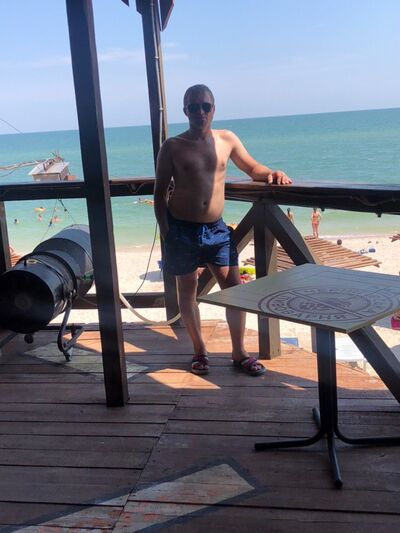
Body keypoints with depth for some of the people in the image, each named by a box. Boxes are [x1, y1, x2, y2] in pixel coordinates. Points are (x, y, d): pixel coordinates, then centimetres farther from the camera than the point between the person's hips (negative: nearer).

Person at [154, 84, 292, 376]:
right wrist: (166, 234, -8)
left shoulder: (227, 139, 4)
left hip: (216, 229, 3)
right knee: (188, 289, 8)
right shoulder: (173, 147, -4)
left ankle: (239, 353, 15)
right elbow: (160, 193, -1)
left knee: (234, 287, 1)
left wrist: (271, 173, -7)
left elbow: (252, 168, 16)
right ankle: (200, 351, 24)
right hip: (182, 229, -2)